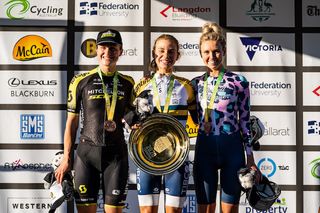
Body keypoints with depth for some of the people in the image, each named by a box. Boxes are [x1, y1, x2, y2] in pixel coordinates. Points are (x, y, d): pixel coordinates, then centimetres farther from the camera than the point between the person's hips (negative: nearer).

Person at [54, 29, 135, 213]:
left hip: (116, 154, 1)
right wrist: (66, 158, 2)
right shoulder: (81, 82, 1)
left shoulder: (128, 84, 6)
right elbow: (72, 123, 4)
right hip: (87, 152, -1)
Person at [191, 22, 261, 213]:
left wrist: (250, 157, 0)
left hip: (232, 147, -2)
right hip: (204, 148, 2)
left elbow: (245, 120, 0)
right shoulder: (196, 83, 7)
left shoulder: (239, 81, -1)